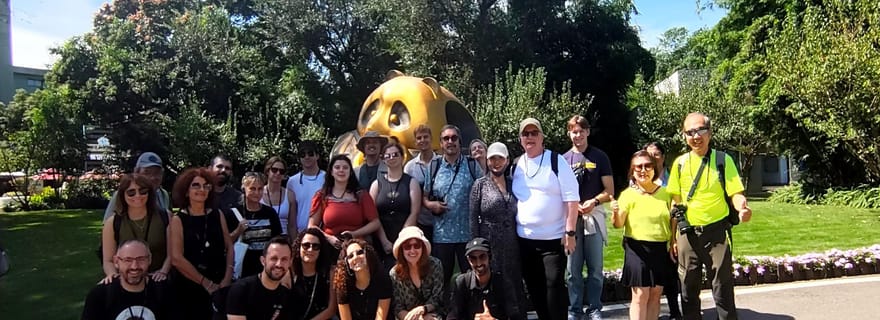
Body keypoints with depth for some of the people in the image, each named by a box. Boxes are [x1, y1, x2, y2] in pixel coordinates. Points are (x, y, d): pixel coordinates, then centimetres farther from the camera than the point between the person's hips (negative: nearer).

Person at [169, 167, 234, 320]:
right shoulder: (178, 219, -4)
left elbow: (229, 247, 4)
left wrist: (227, 279, -8)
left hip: (219, 286, 3)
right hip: (189, 287, -2)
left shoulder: (218, 215, 5)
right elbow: (177, 259, -11)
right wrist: (206, 283, -13)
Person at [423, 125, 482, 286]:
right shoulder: (433, 166, 5)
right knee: (441, 279, 13)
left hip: (468, 233, -1)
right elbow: (424, 196, 10)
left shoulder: (472, 165, 1)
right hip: (441, 234, 1)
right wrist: (430, 204, -9)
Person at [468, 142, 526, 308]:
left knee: (515, 287, 7)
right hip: (490, 245, -3)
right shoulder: (480, 184, 0)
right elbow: (473, 218, -2)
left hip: (512, 246, 3)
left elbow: (518, 214, 13)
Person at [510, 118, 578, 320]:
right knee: (534, 288, 13)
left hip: (553, 238, -5)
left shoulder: (556, 161, -5)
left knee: (554, 286, -3)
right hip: (524, 239, 5)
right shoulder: (516, 166, 9)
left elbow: (572, 199, -9)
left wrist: (569, 232, -14)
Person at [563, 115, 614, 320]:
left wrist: (593, 201, -14)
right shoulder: (564, 159, 9)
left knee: (595, 268, 3)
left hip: (594, 217, -1)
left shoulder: (600, 157, 6)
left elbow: (609, 191, 4)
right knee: (573, 269, 4)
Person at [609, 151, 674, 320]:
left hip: (661, 249, 4)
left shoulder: (665, 193, 7)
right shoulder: (628, 194, -4)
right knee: (640, 296, -5)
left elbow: (671, 222, 14)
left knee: (655, 295, 8)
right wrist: (615, 212, -30)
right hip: (638, 249, -4)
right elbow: (618, 224, -10)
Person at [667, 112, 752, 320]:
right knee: (688, 289, 11)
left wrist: (742, 208, -30)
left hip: (716, 232, -2)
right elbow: (676, 201, 7)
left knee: (723, 287, 3)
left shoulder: (723, 160, -3)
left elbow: (736, 194, -6)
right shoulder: (680, 163, 3)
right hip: (688, 234, 3)